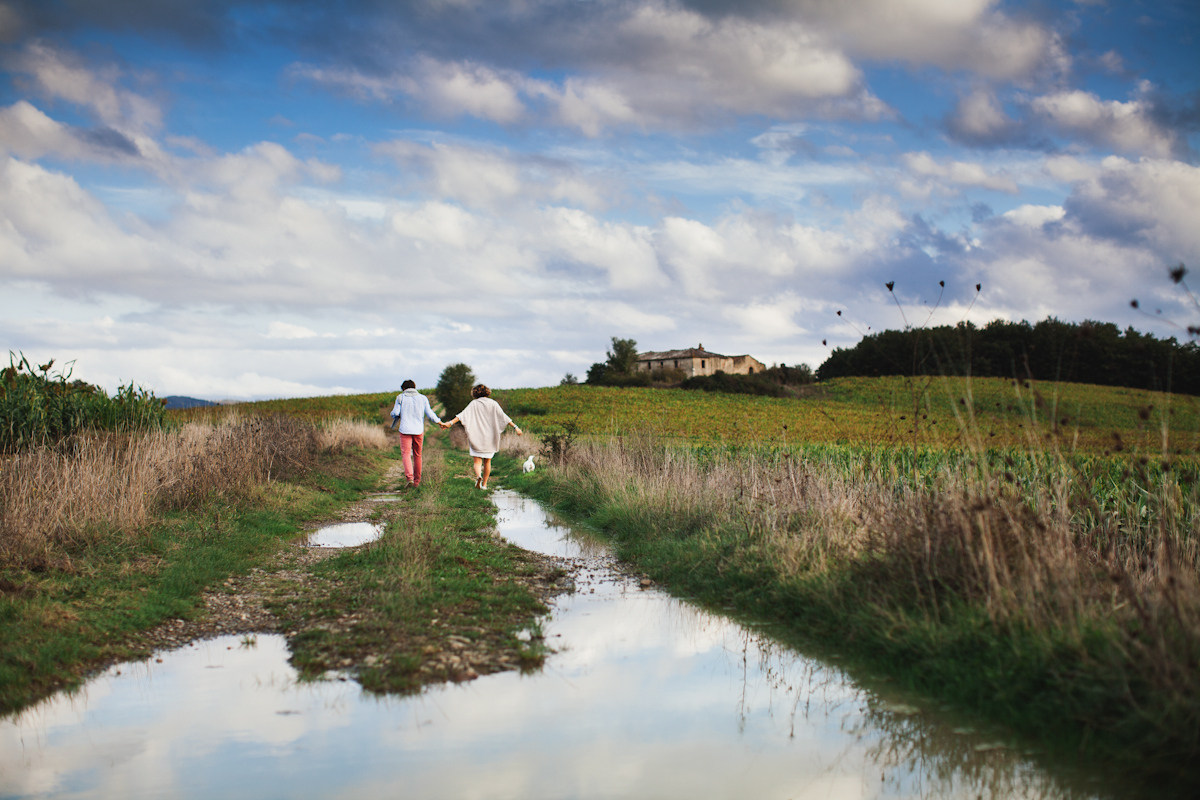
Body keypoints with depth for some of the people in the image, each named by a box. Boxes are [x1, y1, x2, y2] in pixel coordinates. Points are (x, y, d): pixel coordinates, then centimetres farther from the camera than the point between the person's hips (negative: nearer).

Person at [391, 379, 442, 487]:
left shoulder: (401, 397, 0)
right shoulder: (422, 398, 6)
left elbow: (395, 413, -5)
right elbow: (430, 414, 4)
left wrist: (396, 417, 18)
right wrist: (439, 421, 19)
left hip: (405, 430, -3)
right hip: (418, 430, 3)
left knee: (406, 454, -5)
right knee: (417, 455, 13)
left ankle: (410, 477, -27)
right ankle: (417, 480, 19)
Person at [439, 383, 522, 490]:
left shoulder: (474, 404, -1)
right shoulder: (493, 404, 1)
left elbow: (462, 415, -12)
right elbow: (504, 417, -5)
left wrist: (450, 423, -17)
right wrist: (515, 427, -5)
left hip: (476, 437, -1)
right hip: (489, 437, 1)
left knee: (477, 461, 0)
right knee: (487, 461, 13)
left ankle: (478, 476, -28)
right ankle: (484, 484, 14)